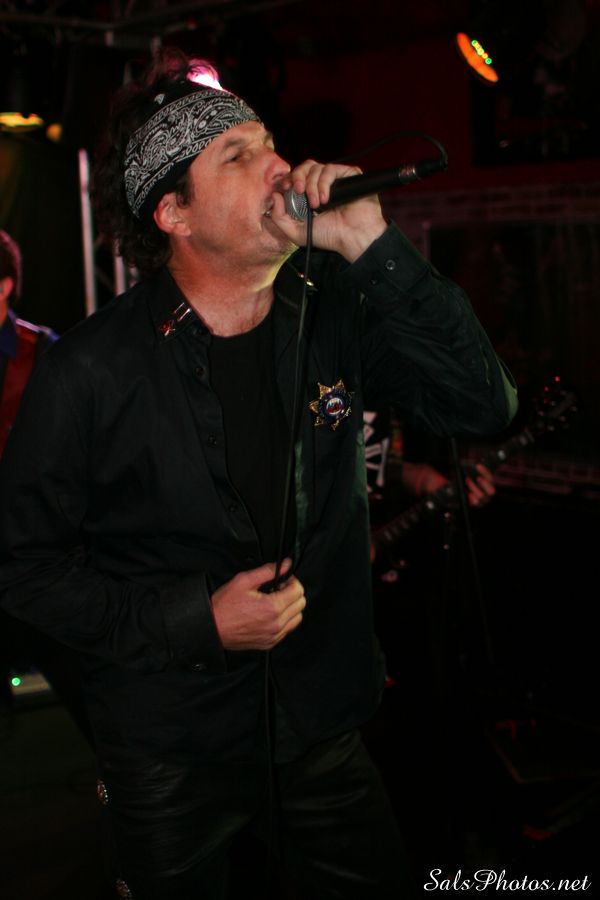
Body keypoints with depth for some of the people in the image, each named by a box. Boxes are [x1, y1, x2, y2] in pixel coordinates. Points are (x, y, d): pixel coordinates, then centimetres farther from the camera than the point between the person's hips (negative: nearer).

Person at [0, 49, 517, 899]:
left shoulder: (332, 312, -6)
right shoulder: (91, 372, -16)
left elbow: (485, 402, -14)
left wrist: (374, 247, -23)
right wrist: (193, 620, -19)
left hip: (324, 726, 4)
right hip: (169, 756, -3)